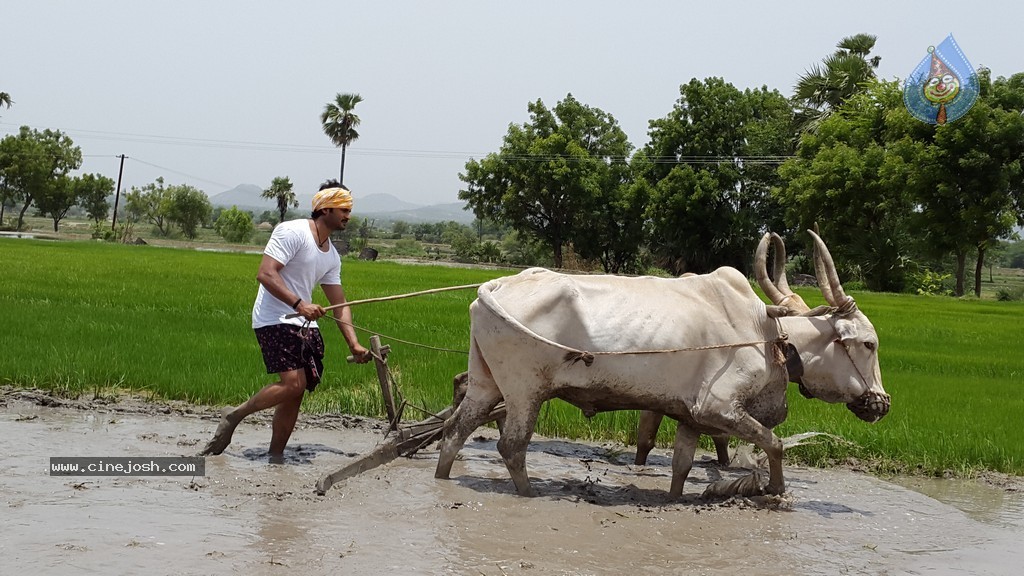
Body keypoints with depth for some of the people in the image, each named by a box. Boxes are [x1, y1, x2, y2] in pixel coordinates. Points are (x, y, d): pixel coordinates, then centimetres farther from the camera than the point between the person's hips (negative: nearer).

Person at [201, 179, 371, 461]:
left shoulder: (332, 256, 16)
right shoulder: (293, 232, -10)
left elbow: (339, 305, 18)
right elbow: (265, 274, -19)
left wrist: (354, 345, 8)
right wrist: (299, 304, -29)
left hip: (305, 324, 9)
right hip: (275, 320, -9)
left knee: (296, 393, 3)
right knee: (293, 384, -21)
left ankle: (276, 454, 10)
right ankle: (234, 415, -4)